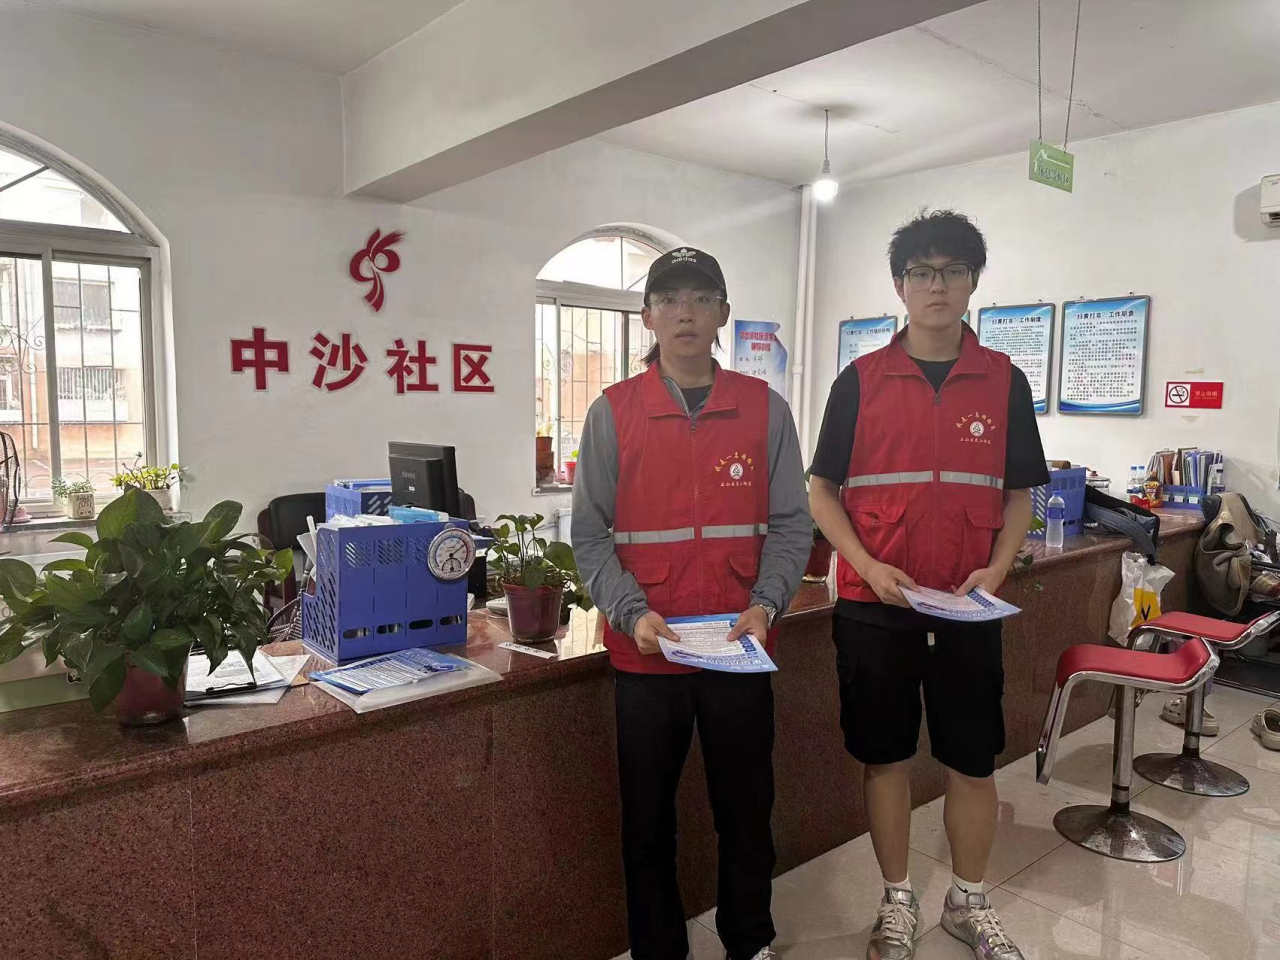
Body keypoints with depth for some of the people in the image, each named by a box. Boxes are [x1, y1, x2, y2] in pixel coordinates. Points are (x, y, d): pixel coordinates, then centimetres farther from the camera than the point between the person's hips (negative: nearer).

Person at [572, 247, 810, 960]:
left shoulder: (767, 410, 1)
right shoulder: (612, 413, -2)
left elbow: (790, 526, 1)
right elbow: (592, 535, -3)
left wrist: (765, 606, -13)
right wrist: (633, 613, -16)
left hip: (741, 650, 1)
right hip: (645, 653, 0)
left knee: (747, 808, 16)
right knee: (648, 817, 14)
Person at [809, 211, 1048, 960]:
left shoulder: (1005, 381, 2)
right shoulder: (861, 380, -2)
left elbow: (1019, 495, 7)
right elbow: (823, 492, 0)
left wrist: (995, 571, -9)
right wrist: (869, 567, -14)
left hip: (968, 608, 2)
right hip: (874, 607, -1)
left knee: (974, 762, 12)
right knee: (887, 757, 10)